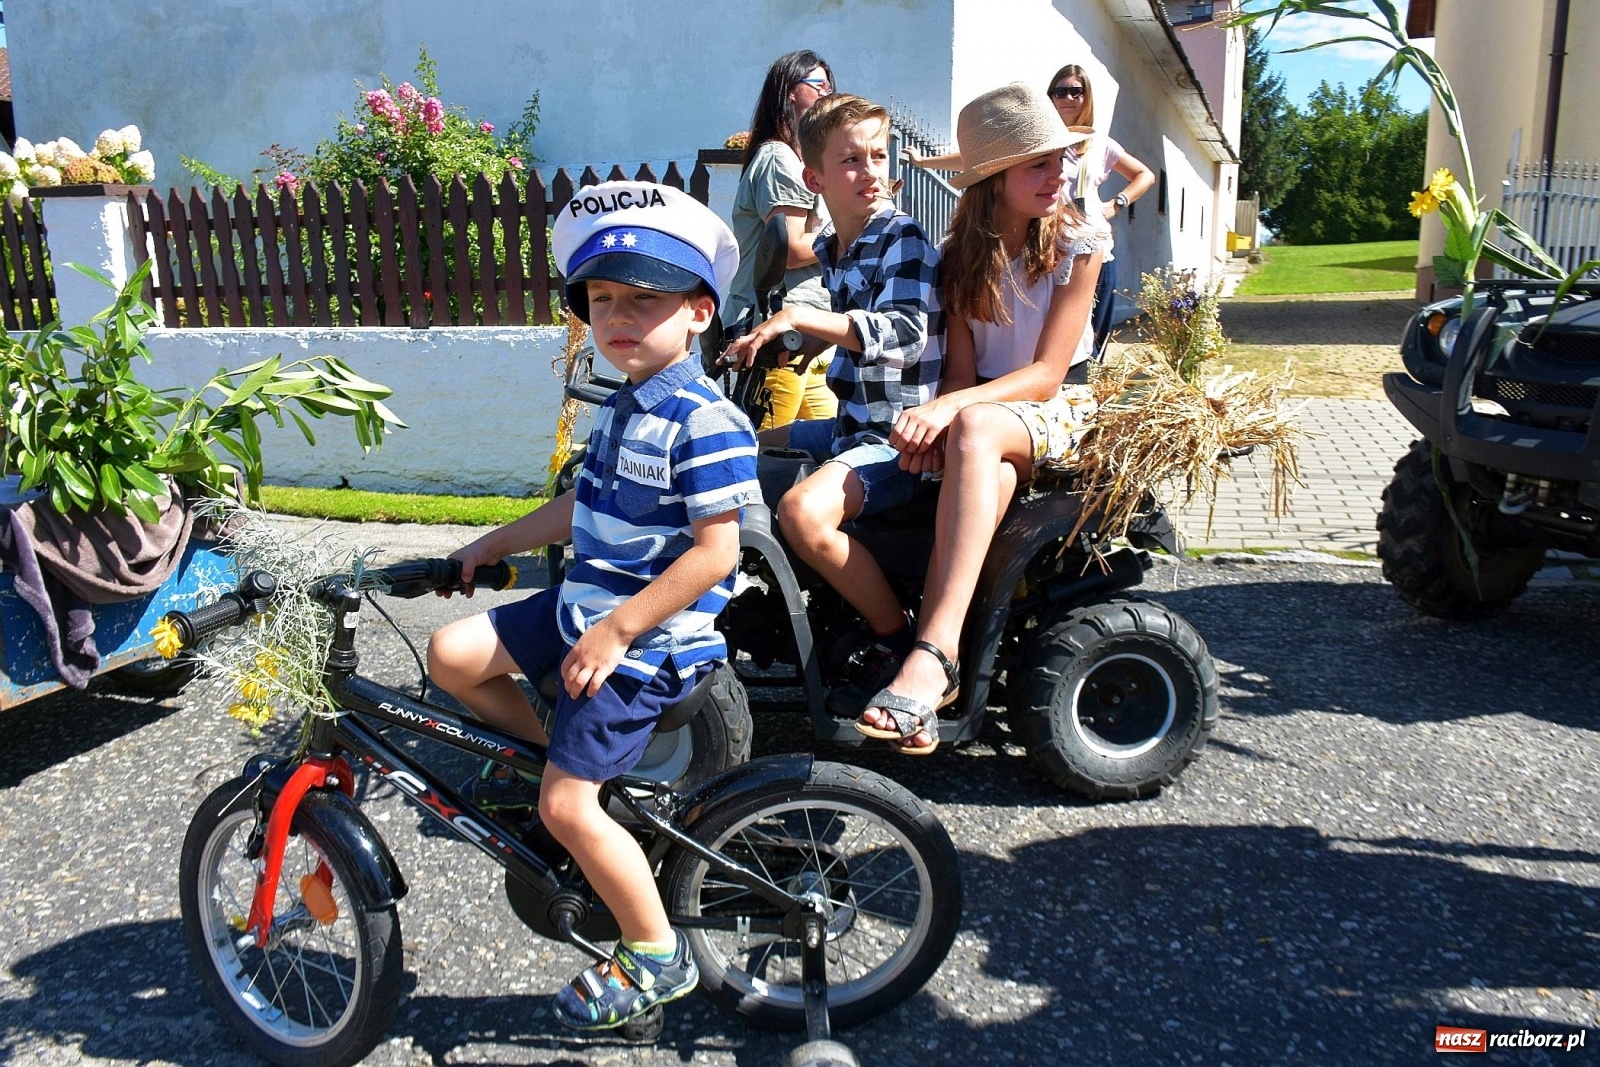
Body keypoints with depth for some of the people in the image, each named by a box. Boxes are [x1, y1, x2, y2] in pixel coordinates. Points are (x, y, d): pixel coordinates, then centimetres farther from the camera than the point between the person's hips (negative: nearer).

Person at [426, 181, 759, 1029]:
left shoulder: (706, 422, -20)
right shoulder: (618, 411, 10)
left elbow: (714, 552, -23)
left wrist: (617, 631, -23)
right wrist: (490, 546, 23)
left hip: (648, 639, -9)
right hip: (582, 607, 9)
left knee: (568, 805, -6)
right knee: (452, 656, 3)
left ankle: (656, 957, 14)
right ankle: (548, 747, 23)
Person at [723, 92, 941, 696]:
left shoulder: (903, 240, -12)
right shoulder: (830, 248, 12)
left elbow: (906, 333, -29)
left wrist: (798, 316, -30)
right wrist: (815, 339, 15)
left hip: (899, 437, -10)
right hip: (850, 425, 10)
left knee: (804, 512, -33)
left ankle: (896, 636, -10)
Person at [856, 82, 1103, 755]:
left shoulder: (1077, 245, -5)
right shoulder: (962, 258, 4)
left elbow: (1046, 373, -14)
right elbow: (960, 369, -2)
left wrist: (951, 410, -30)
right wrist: (937, 416, -27)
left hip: (1058, 410, -2)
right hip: (982, 409, 3)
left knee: (975, 428, -39)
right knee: (986, 475, -37)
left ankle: (932, 654, -49)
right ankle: (936, 671, -43)